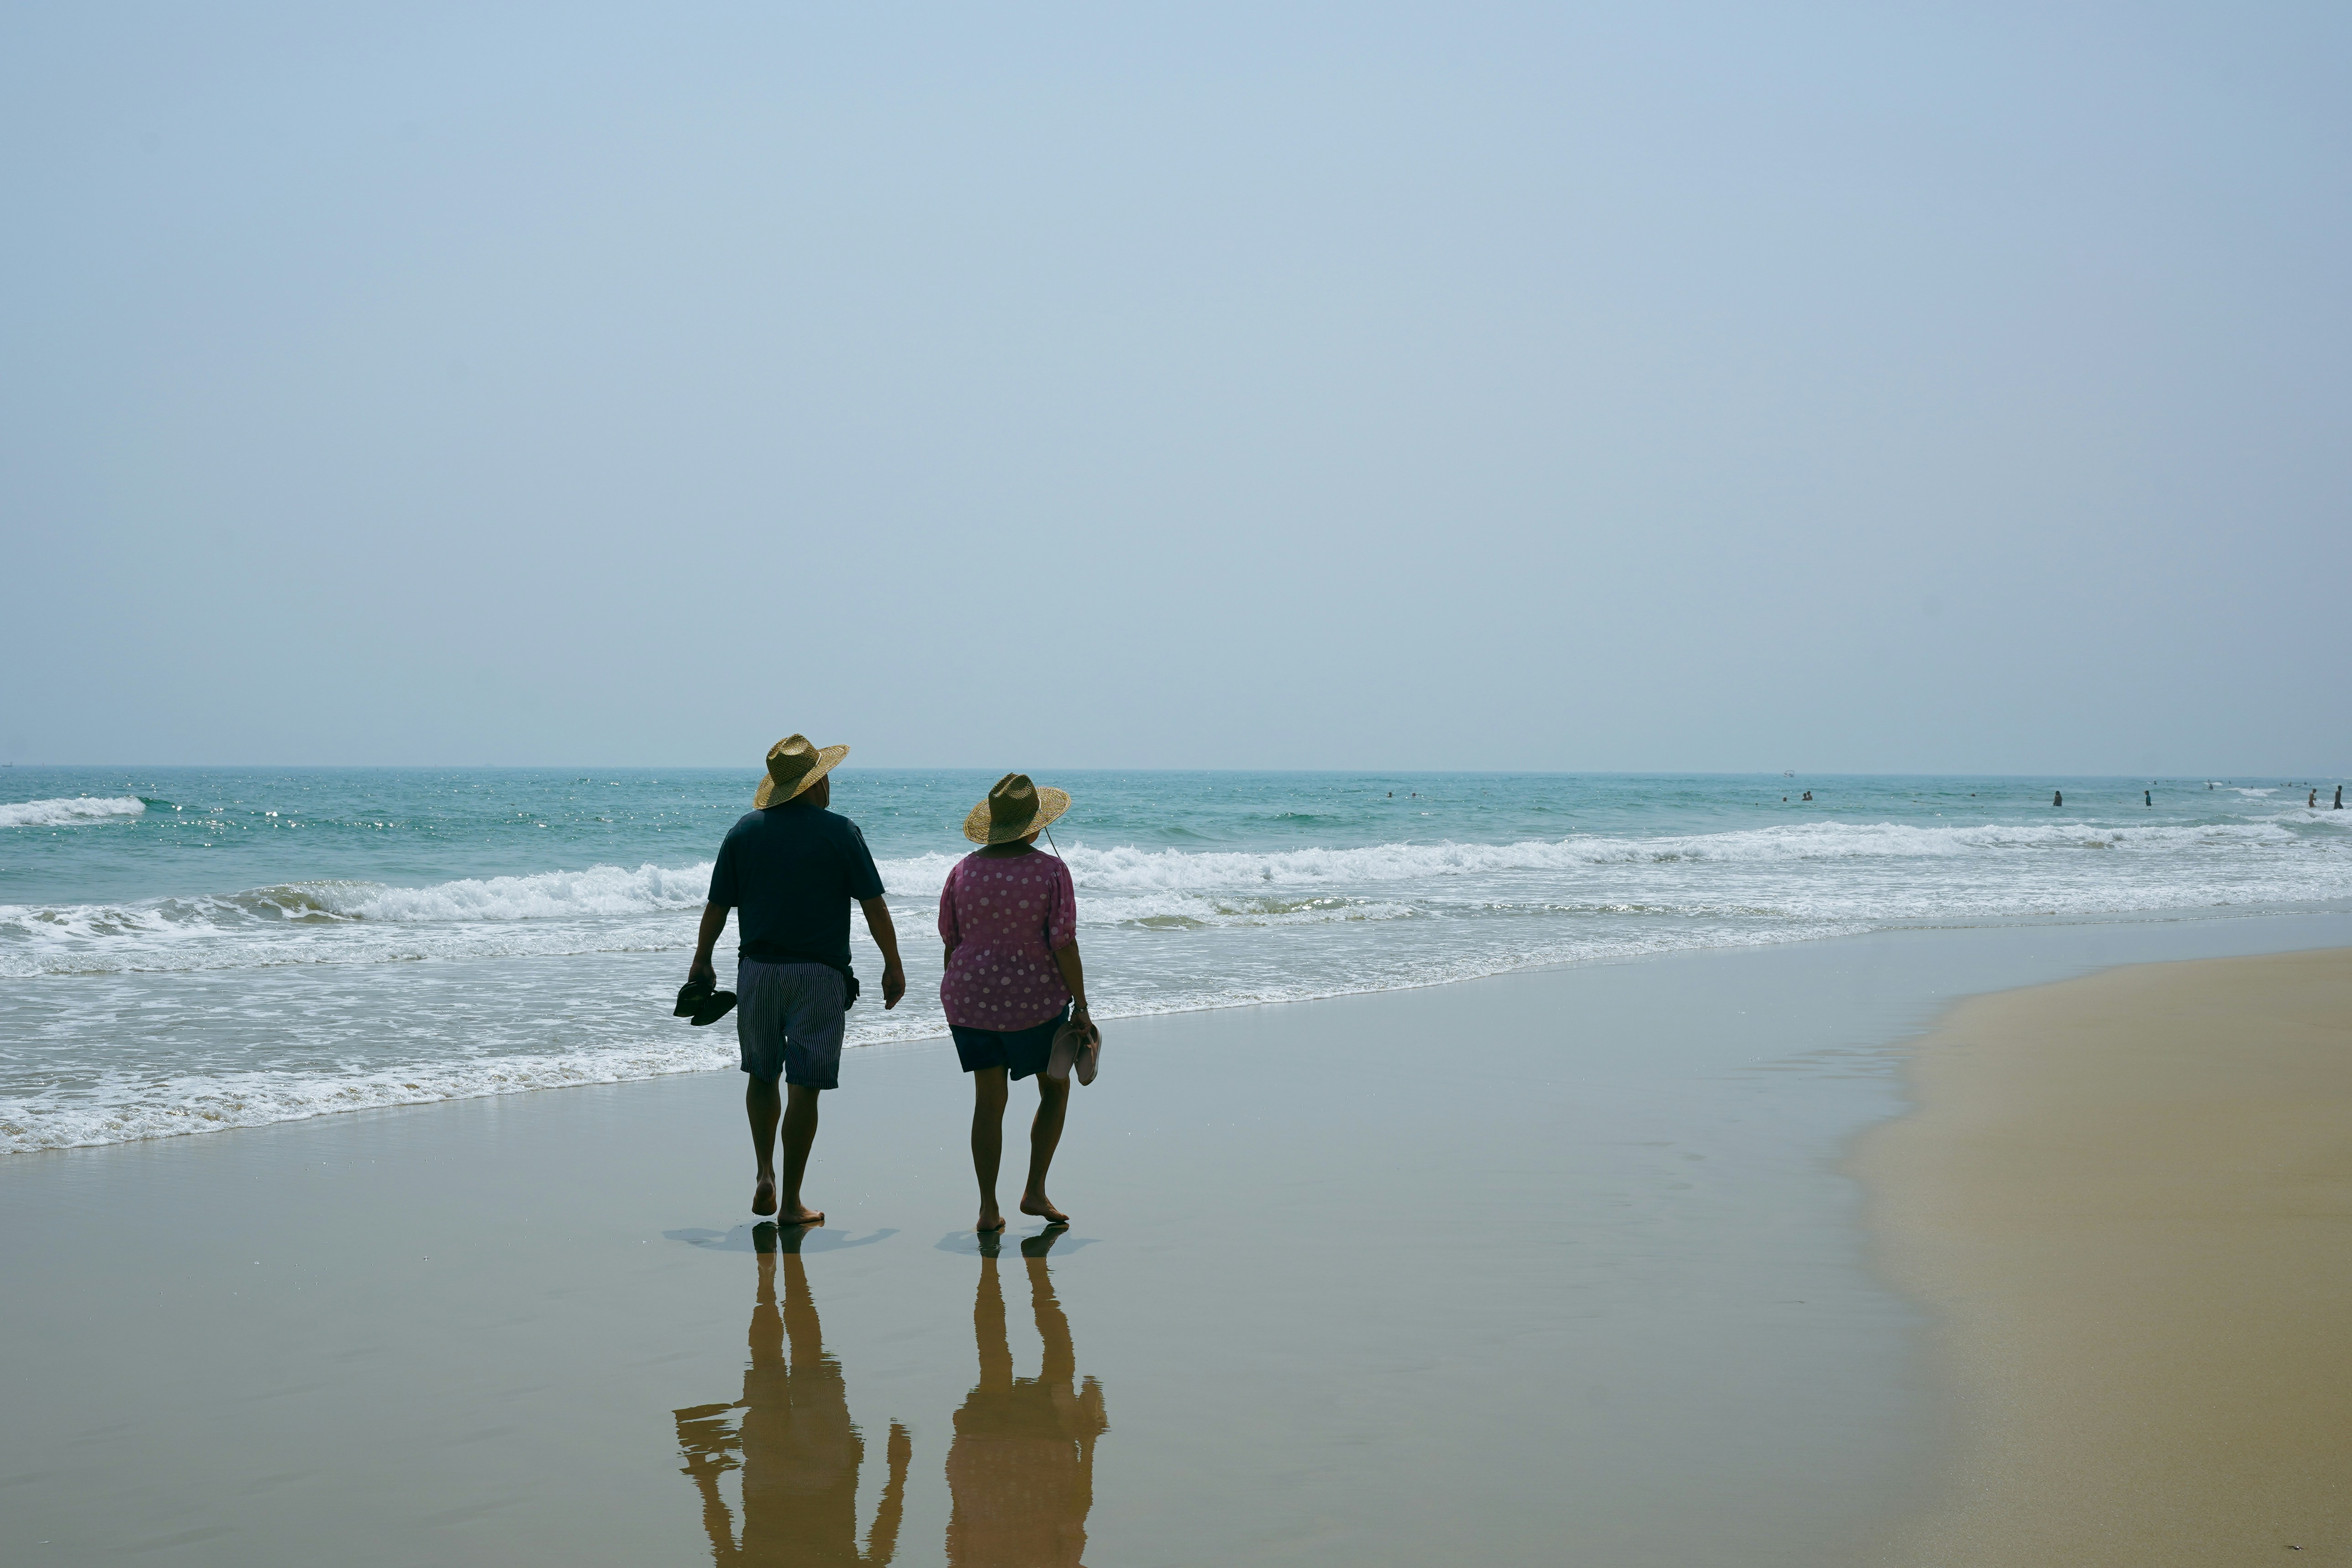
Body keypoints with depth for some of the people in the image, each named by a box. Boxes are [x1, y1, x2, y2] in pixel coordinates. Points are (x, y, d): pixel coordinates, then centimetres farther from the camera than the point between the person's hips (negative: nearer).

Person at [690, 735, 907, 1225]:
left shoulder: (745, 831, 2)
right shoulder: (841, 833, -6)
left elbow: (717, 907, 5)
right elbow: (874, 906, -4)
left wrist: (702, 962, 18)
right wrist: (893, 966, 5)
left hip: (757, 969, 3)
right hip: (819, 974, -3)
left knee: (762, 1076, 20)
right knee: (804, 1087, 1)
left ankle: (765, 1172, 7)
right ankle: (791, 1202, 4)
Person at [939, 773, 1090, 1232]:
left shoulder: (964, 871, 0)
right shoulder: (1050, 871, -11)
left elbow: (951, 943, 6)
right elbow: (1064, 944, -13)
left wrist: (957, 1002, 17)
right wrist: (1081, 1006, -6)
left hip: (972, 999, 3)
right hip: (1035, 1001, -3)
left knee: (989, 1099, 10)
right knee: (1055, 1090, 16)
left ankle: (988, 1209, 8)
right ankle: (1035, 1191, 10)